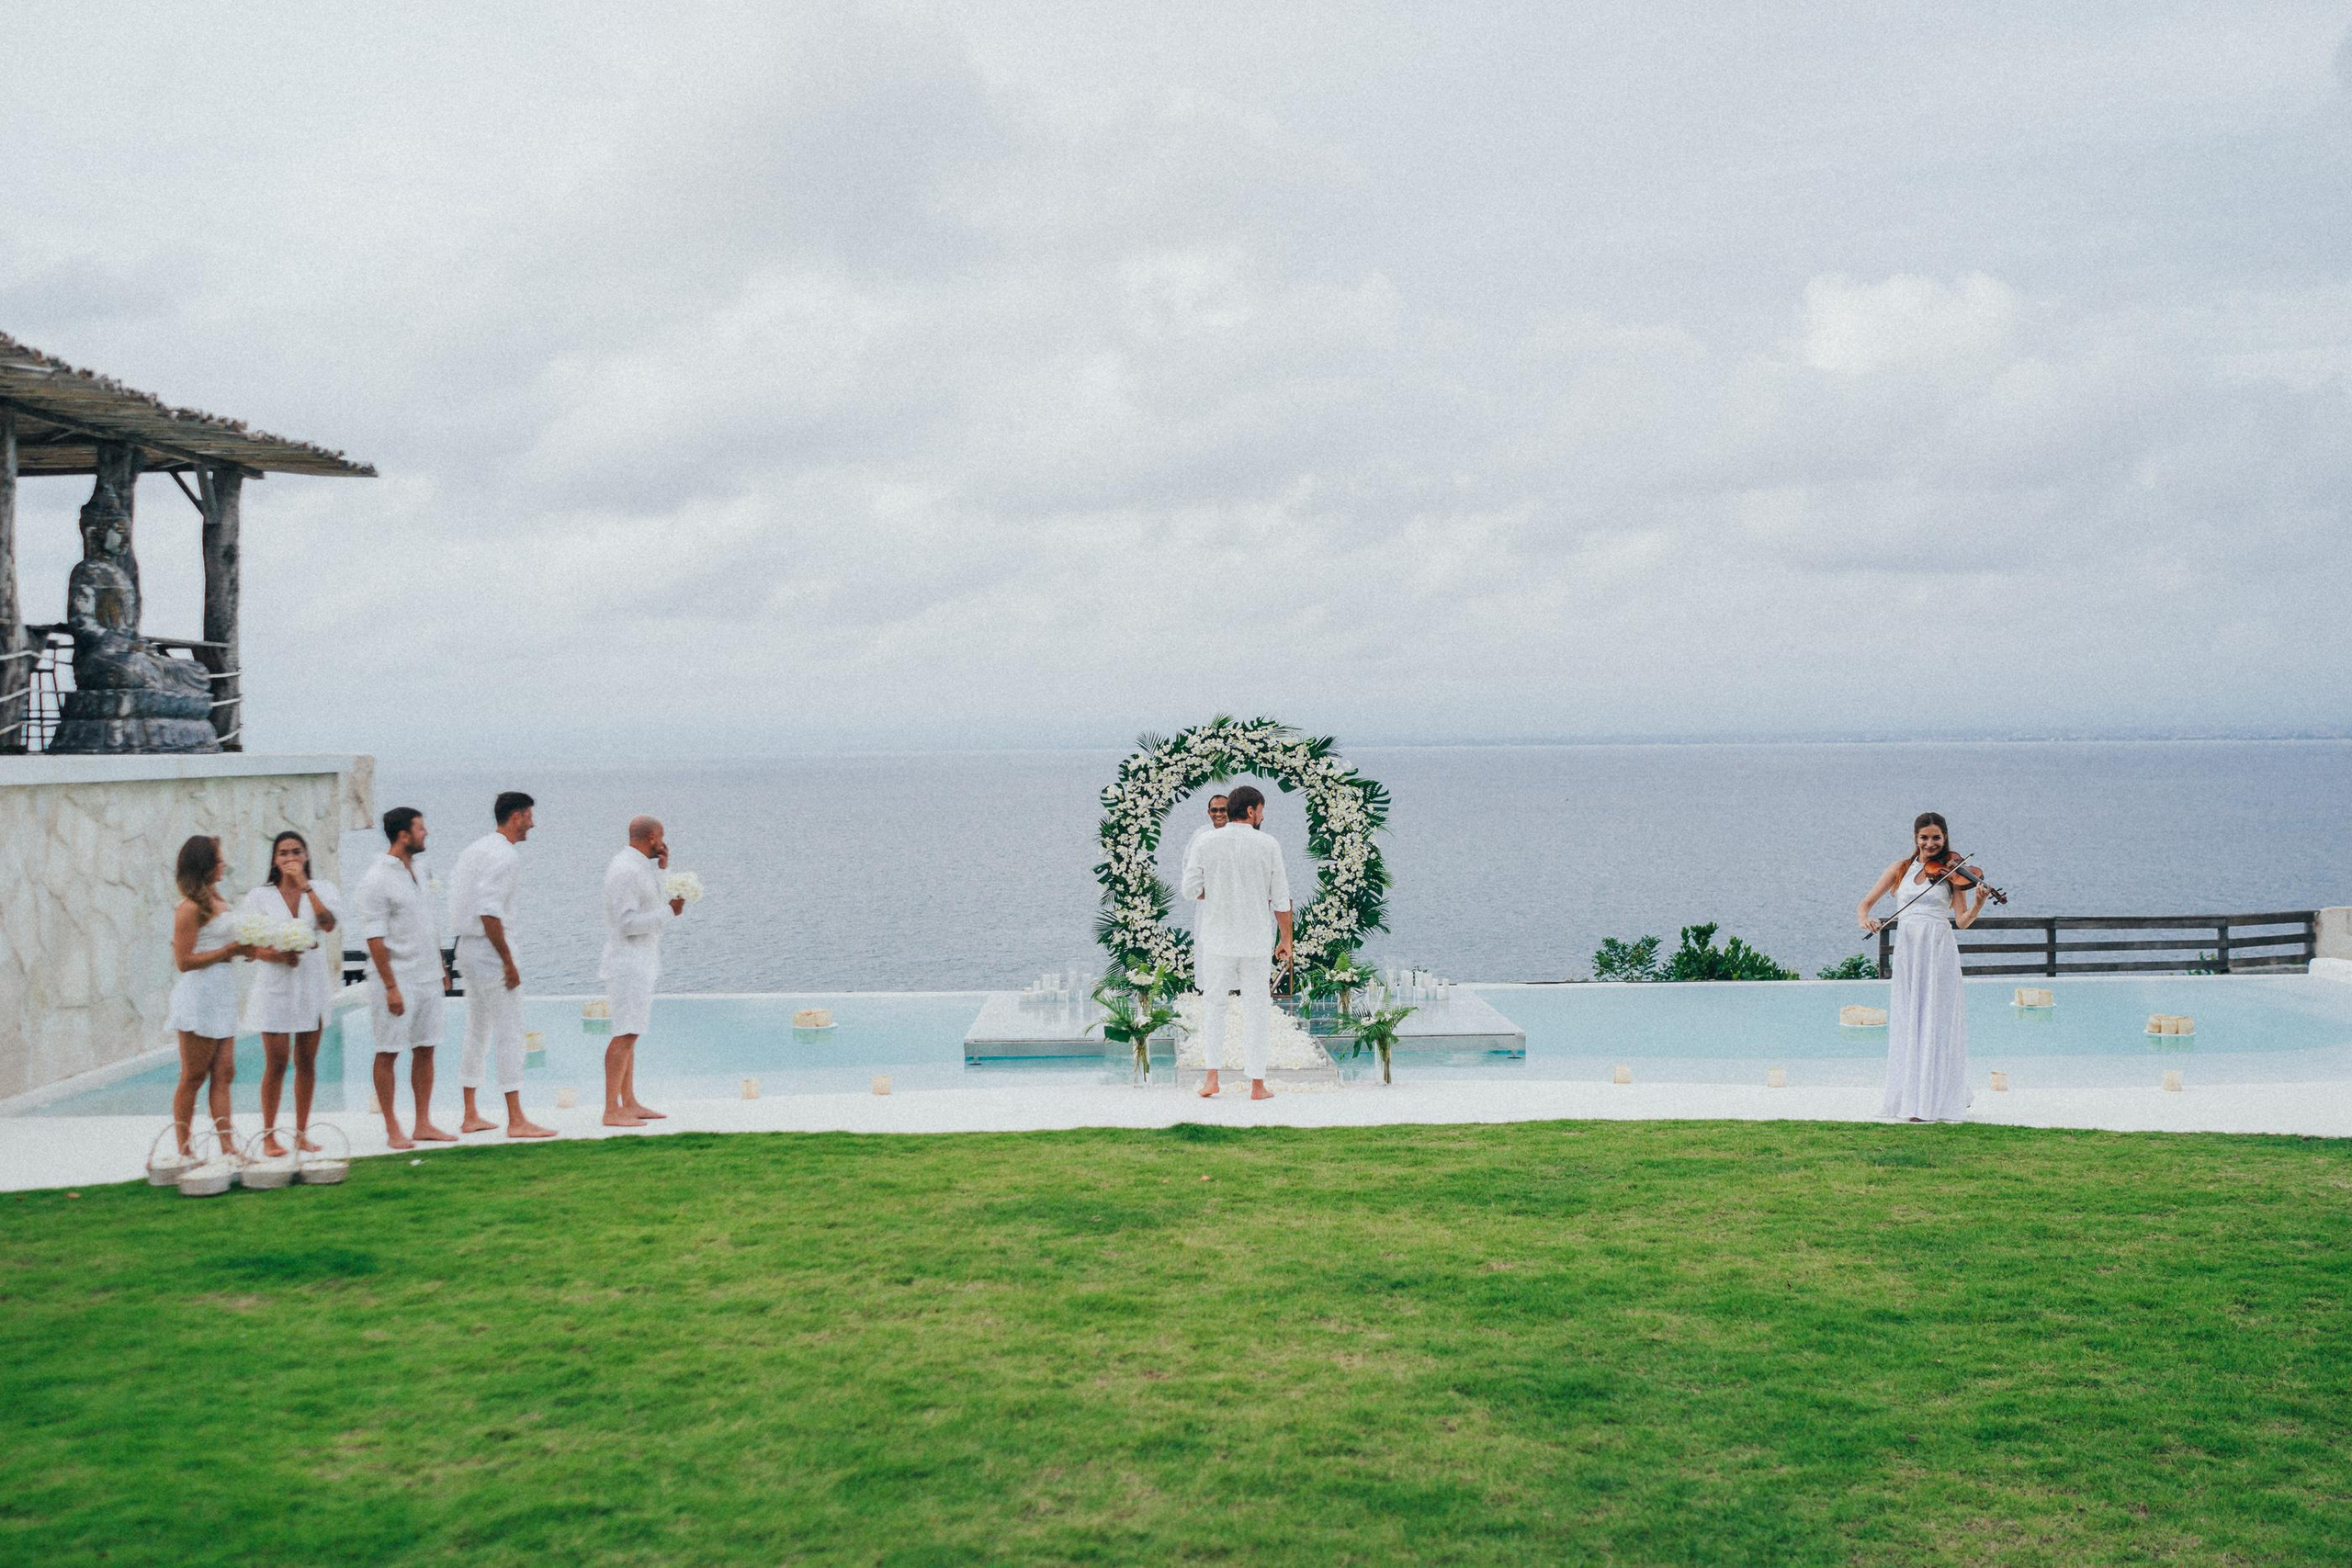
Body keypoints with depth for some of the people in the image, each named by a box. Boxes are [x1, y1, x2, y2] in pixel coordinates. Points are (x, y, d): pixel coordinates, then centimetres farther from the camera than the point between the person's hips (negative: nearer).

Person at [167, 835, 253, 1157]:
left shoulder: (217, 899, 13)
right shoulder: (190, 908, -14)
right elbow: (184, 961, -17)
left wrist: (241, 949, 7)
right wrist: (229, 951, -16)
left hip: (222, 996, 8)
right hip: (199, 998, -8)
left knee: (223, 1073, 4)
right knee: (194, 1077, 1)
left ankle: (227, 1147, 3)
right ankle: (183, 1151, 10)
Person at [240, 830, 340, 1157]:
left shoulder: (322, 890, 6)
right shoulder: (260, 897, 4)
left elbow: (329, 924, -14)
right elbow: (252, 946, 0)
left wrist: (304, 884, -16)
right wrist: (278, 956, -20)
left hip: (313, 982, 2)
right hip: (275, 983, -2)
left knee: (306, 1062, 7)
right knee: (276, 1063, -3)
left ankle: (301, 1133, 16)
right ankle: (269, 1135, 6)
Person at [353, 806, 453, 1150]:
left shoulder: (416, 872, 12)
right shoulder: (376, 880, -13)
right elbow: (375, 939, -16)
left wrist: (441, 968, 17)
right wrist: (391, 987, -18)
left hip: (428, 979, 8)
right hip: (398, 981, -8)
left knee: (425, 1050, 9)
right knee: (388, 1053, 1)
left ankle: (423, 1124, 15)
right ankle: (392, 1130, 7)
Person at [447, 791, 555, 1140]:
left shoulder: (475, 848, 14)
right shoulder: (506, 856, -16)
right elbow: (489, 911, -24)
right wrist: (509, 962, -19)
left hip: (467, 948, 10)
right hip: (490, 950, -10)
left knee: (477, 1033, 15)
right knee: (510, 1033, -6)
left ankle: (470, 1116, 20)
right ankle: (516, 1121, -6)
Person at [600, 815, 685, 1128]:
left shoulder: (634, 865, 12)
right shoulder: (626, 870, -19)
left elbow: (647, 907, 22)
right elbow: (628, 923, -23)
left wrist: (662, 867, 12)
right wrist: (670, 912, -15)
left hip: (637, 962, 11)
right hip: (629, 963, -11)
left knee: (629, 1034, 12)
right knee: (626, 1035, -12)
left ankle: (629, 1104, 17)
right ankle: (612, 1111, -12)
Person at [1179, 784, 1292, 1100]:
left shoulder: (1206, 842, -4)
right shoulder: (1268, 845, -6)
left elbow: (1191, 889, -5)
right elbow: (1281, 898, -4)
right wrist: (1286, 940, 5)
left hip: (1216, 938, 1)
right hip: (1255, 941, -1)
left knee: (1213, 1004, 15)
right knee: (1256, 1010, 8)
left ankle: (1212, 1076, 7)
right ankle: (1257, 1083, 9)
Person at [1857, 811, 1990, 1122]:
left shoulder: (1951, 872, 2)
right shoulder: (1901, 870, 9)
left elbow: (1962, 922, -4)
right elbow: (1865, 903, 7)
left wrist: (1979, 902, -22)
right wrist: (1865, 919, -14)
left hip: (1938, 951, -3)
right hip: (1906, 952, 3)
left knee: (1936, 1024, -3)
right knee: (1907, 1024, 5)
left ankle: (1935, 1100, -1)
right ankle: (1907, 1098, 10)